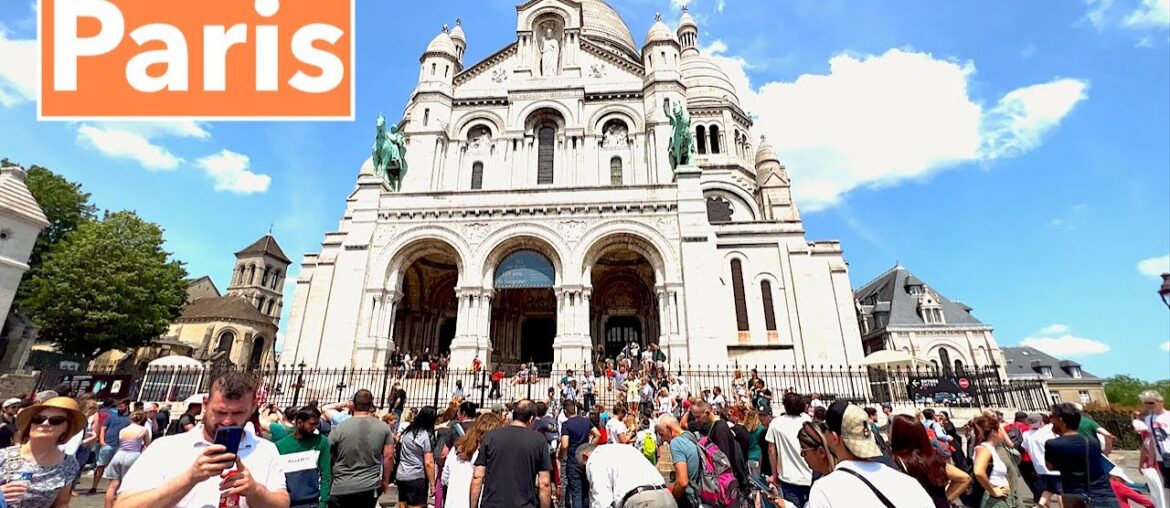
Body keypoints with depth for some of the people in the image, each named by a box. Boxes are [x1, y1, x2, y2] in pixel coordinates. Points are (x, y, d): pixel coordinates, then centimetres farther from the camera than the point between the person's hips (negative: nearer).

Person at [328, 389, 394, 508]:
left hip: (341, 489, -2)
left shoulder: (338, 429, -10)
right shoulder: (384, 427, -4)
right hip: (370, 487, 2)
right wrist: (385, 480, 13)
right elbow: (388, 456, 0)